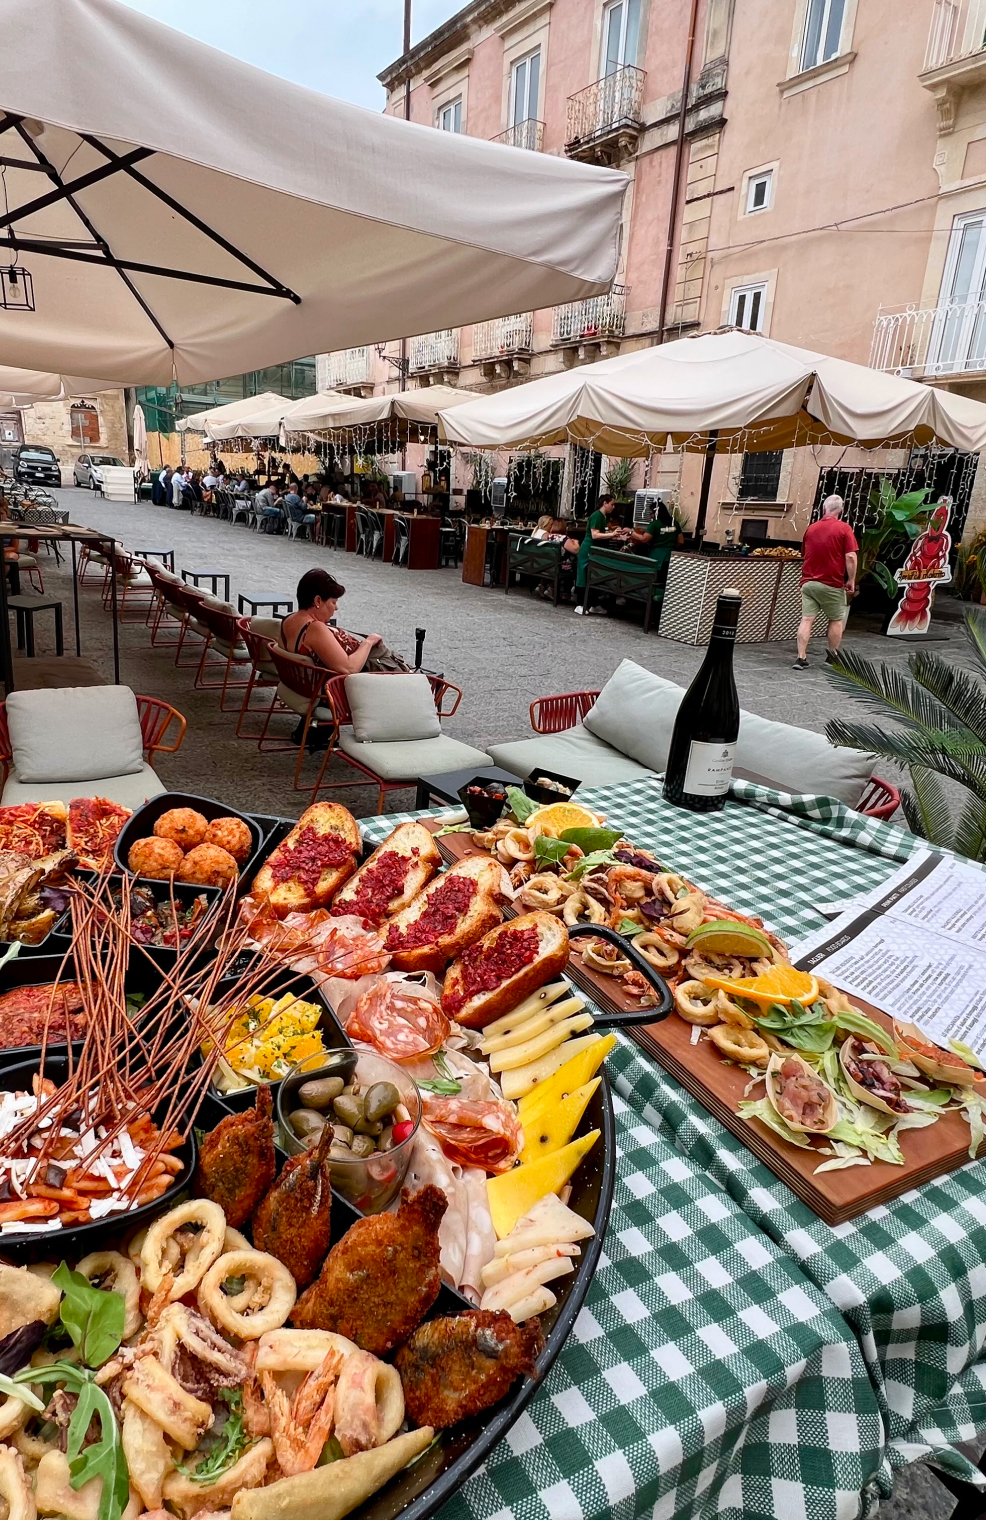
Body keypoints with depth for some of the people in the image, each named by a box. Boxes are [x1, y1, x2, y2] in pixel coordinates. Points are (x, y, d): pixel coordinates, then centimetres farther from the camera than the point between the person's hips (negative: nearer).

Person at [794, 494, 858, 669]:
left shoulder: (811, 528, 8)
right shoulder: (844, 528, -6)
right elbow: (851, 557, -13)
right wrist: (851, 580, -5)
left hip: (808, 581, 4)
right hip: (832, 584, -4)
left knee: (806, 620, -1)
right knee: (836, 621, 13)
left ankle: (801, 658, -7)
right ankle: (832, 657, 20)